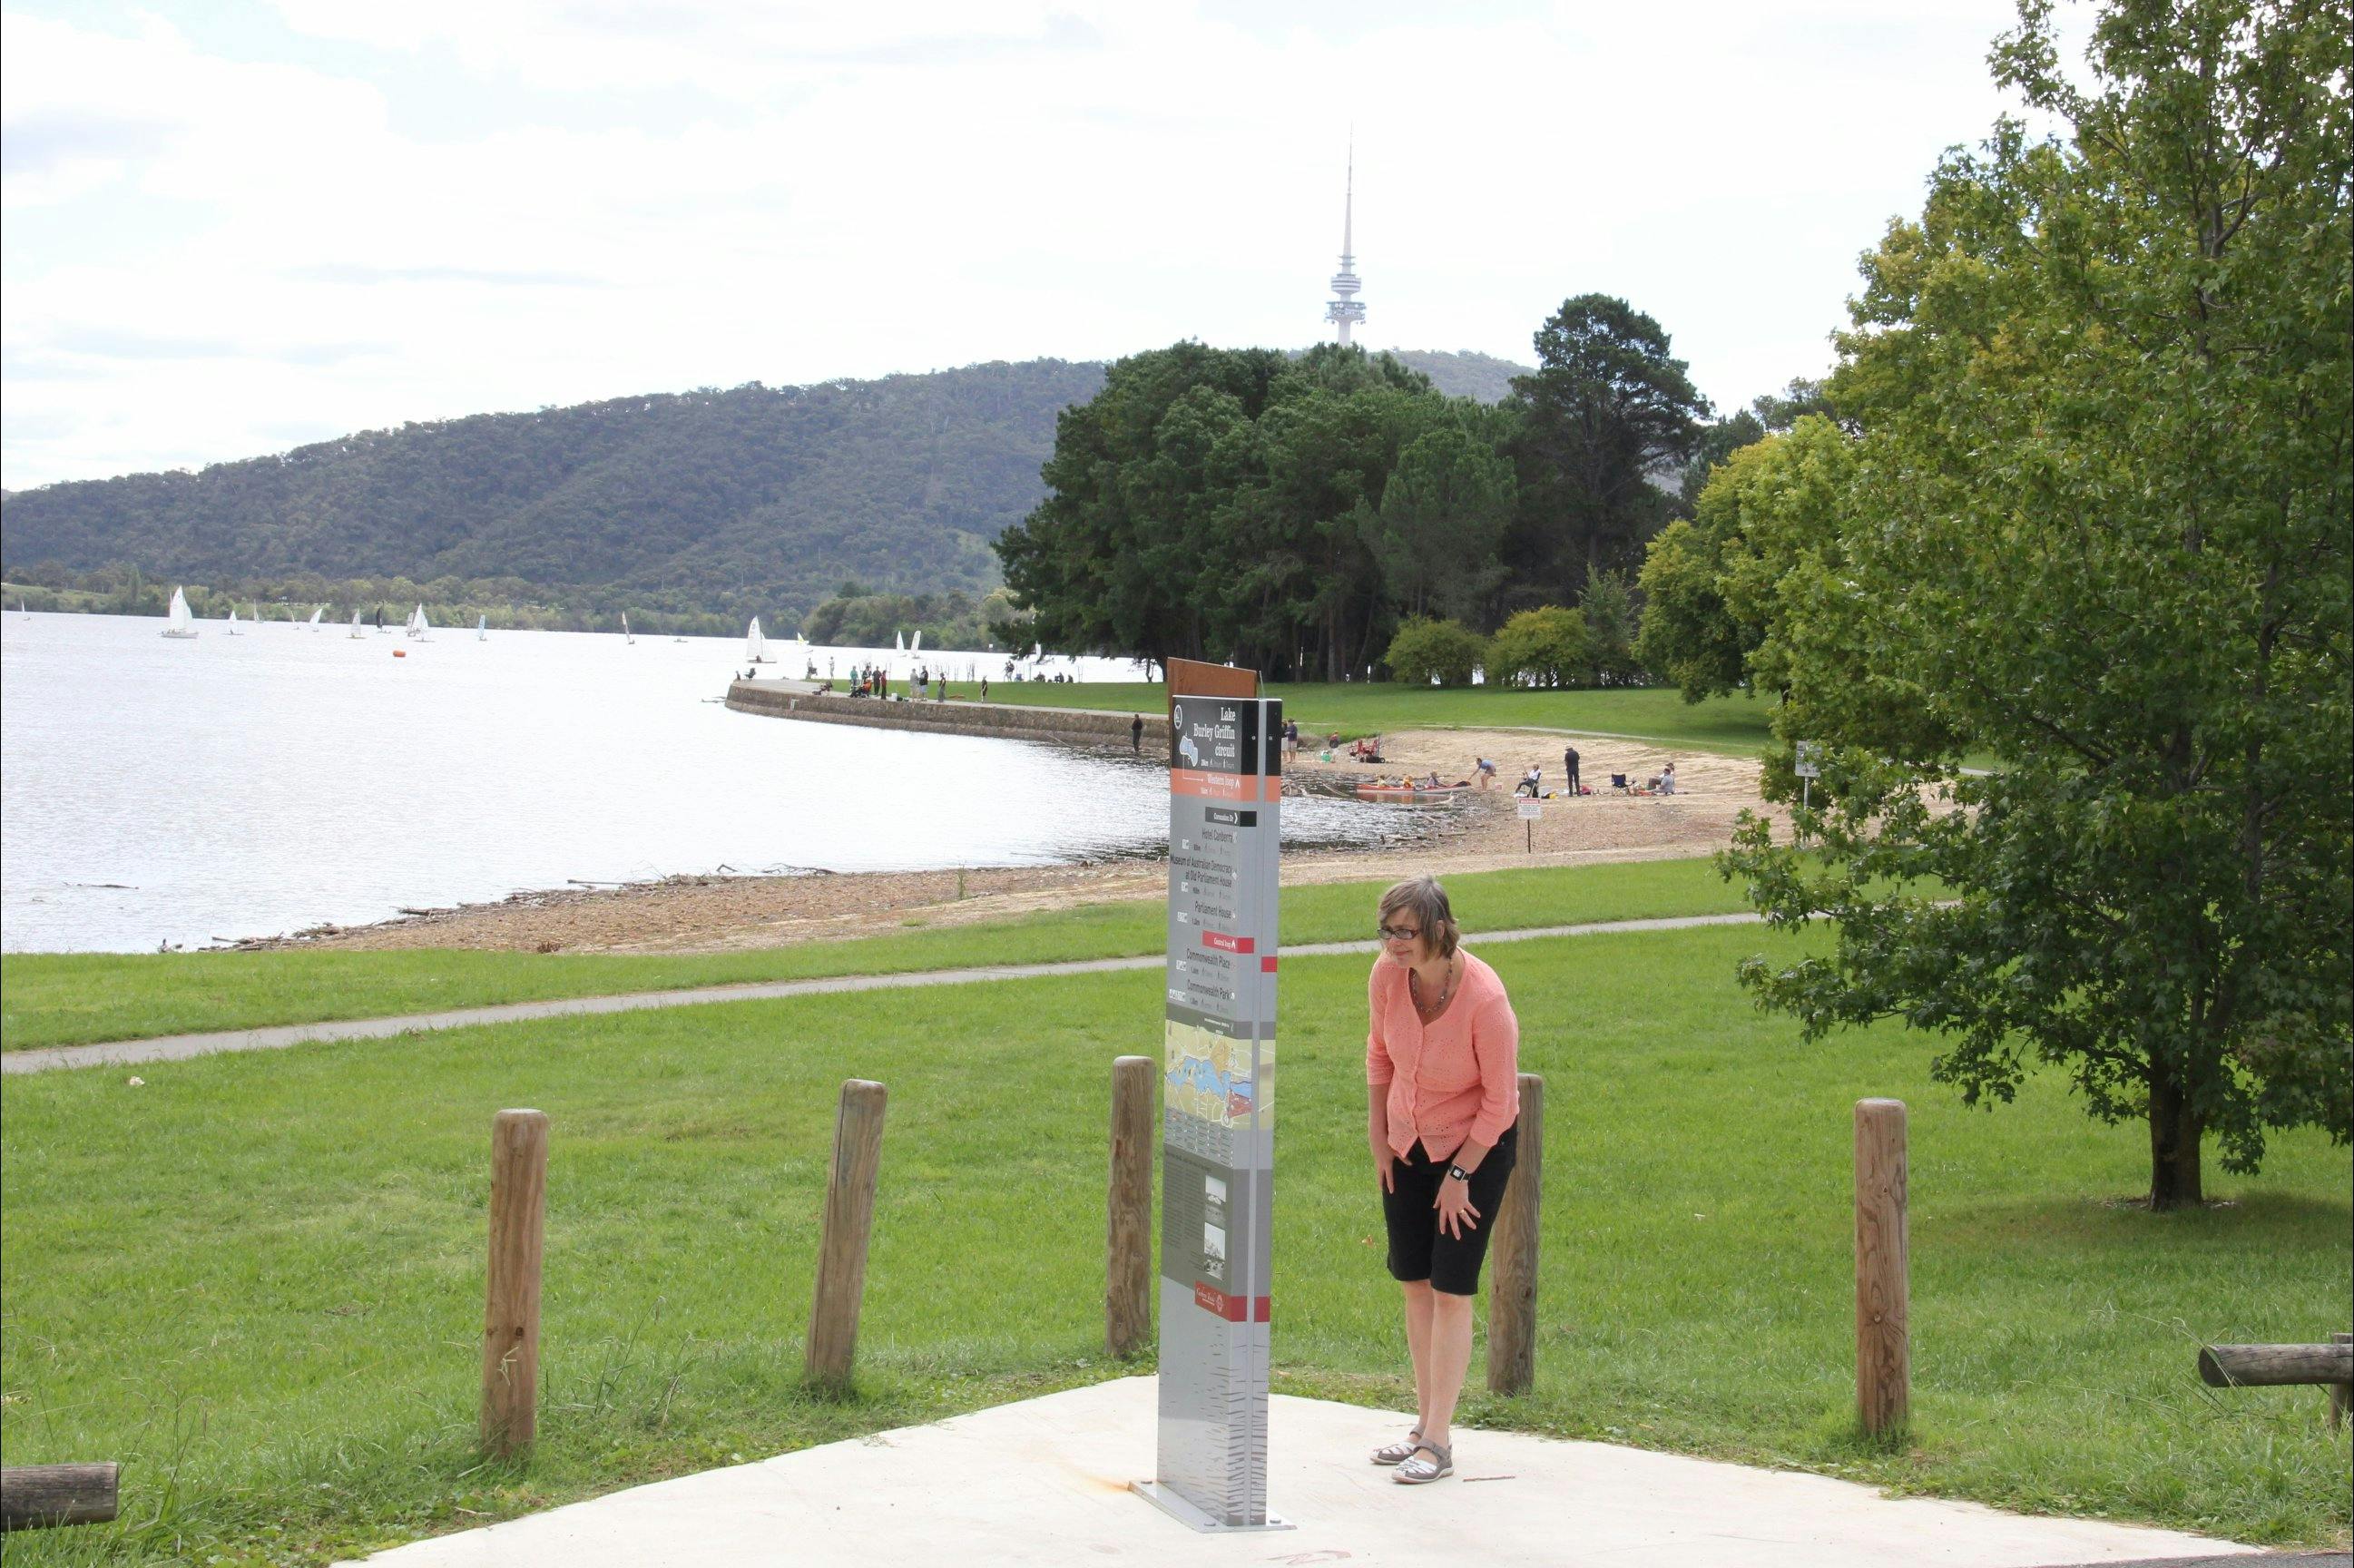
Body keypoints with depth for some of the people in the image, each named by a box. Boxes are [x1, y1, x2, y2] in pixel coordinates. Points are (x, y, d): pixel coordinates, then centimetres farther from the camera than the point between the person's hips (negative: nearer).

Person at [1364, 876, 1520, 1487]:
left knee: (1451, 1290, -7)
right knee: (1414, 1283, 9)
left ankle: (1438, 1443, -1)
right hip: (1408, 1143, 5)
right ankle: (1426, 1426, 21)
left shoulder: (1485, 998, -29)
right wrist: (1377, 1133, 7)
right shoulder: (1387, 975, -15)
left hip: (1478, 1144, -5)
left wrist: (1460, 1176, -13)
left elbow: (1499, 1102, -18)